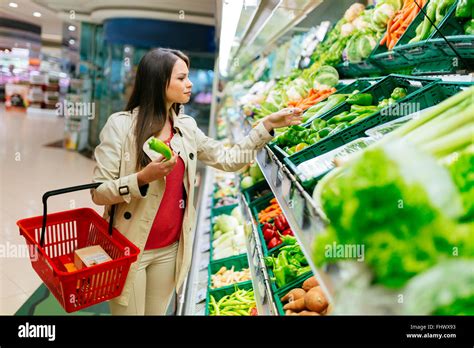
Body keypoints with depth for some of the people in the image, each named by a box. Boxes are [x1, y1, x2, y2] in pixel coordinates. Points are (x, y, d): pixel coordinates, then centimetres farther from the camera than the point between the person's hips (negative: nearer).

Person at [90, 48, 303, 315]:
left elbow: (229, 159, 5)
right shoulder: (121, 124, -13)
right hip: (128, 247, -4)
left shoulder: (186, 127, 2)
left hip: (170, 248, 5)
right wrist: (143, 178, -29)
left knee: (157, 312, 20)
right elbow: (99, 193, -13)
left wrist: (268, 125, 1)